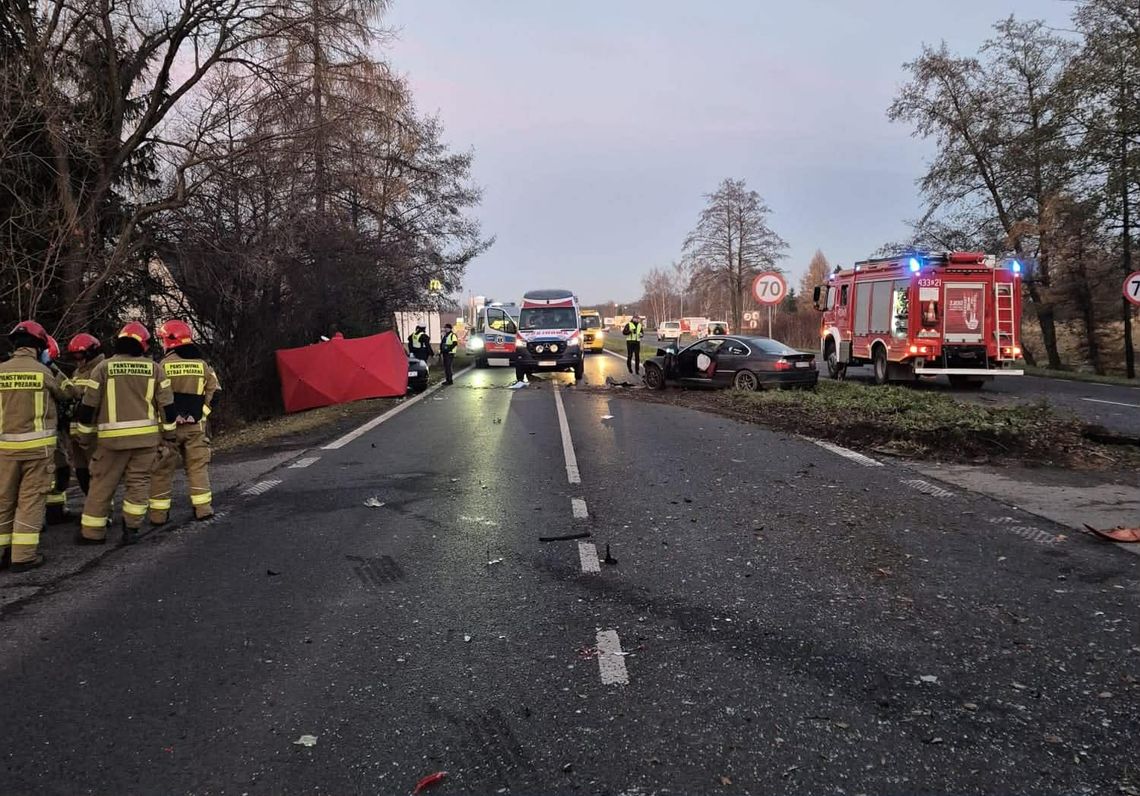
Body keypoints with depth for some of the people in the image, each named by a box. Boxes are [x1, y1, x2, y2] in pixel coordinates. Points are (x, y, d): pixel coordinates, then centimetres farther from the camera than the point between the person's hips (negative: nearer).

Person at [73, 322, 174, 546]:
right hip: (146, 435, 1)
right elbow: (166, 405, 4)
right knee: (138, 482, 9)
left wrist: (86, 433, 14)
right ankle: (131, 528, 8)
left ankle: (92, 532, 13)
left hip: (113, 437, -1)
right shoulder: (154, 368, 3)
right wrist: (169, 433, 14)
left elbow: (89, 404, 2)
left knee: (102, 483, 8)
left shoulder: (104, 368, 0)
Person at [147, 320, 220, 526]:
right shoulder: (203, 364, 2)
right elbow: (214, 393, 5)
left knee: (162, 469, 5)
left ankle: (159, 513, 7)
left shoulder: (165, 365, -8)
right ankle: (203, 508, 9)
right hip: (195, 425, 3)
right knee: (198, 466, 11)